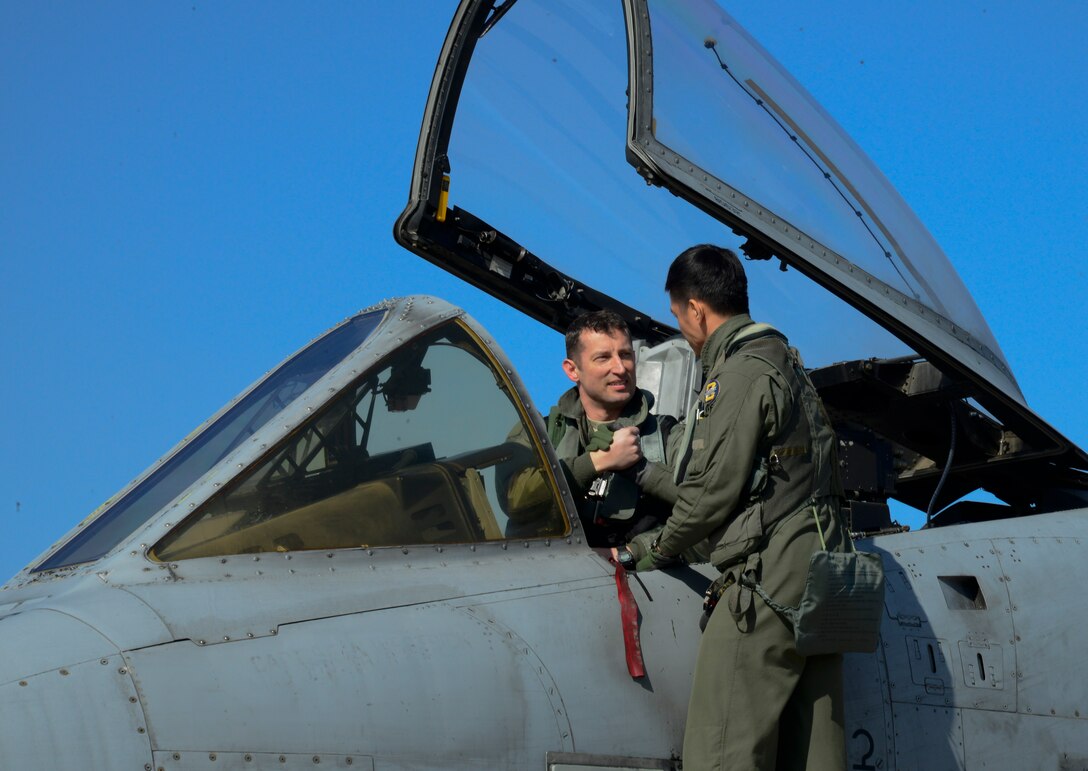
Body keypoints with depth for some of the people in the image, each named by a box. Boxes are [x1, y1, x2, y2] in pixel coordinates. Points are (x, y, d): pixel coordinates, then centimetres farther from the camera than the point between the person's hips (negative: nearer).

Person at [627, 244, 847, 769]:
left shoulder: (741, 373, -10)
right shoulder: (786, 363, 21)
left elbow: (715, 488, -12)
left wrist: (658, 551, 5)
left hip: (768, 577, -10)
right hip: (818, 566, 10)